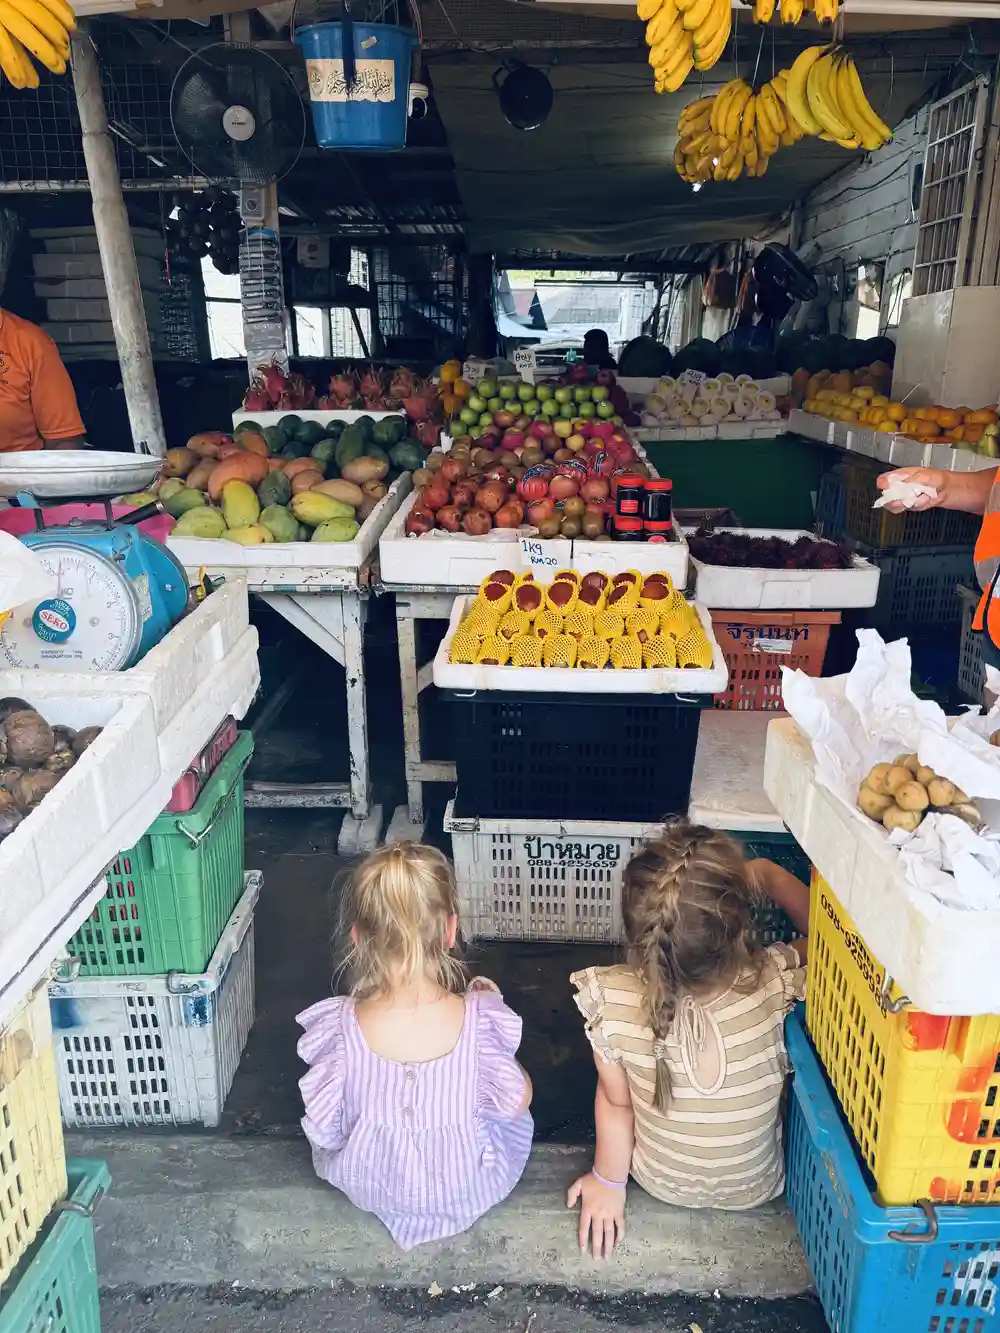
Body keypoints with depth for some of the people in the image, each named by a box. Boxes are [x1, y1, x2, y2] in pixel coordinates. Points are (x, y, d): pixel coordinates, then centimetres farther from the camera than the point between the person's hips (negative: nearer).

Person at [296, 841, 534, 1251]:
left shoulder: (337, 1026, -28)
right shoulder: (482, 1018, -30)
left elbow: (324, 1132, -15)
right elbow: (514, 1104, -13)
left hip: (368, 1188, 1)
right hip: (469, 1191, 0)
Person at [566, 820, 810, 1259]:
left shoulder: (611, 1001, -34)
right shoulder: (774, 982, -35)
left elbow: (615, 1104, -16)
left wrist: (608, 1181, 2)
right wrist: (768, 875, -3)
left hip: (661, 1183, 0)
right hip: (758, 1188, 0)